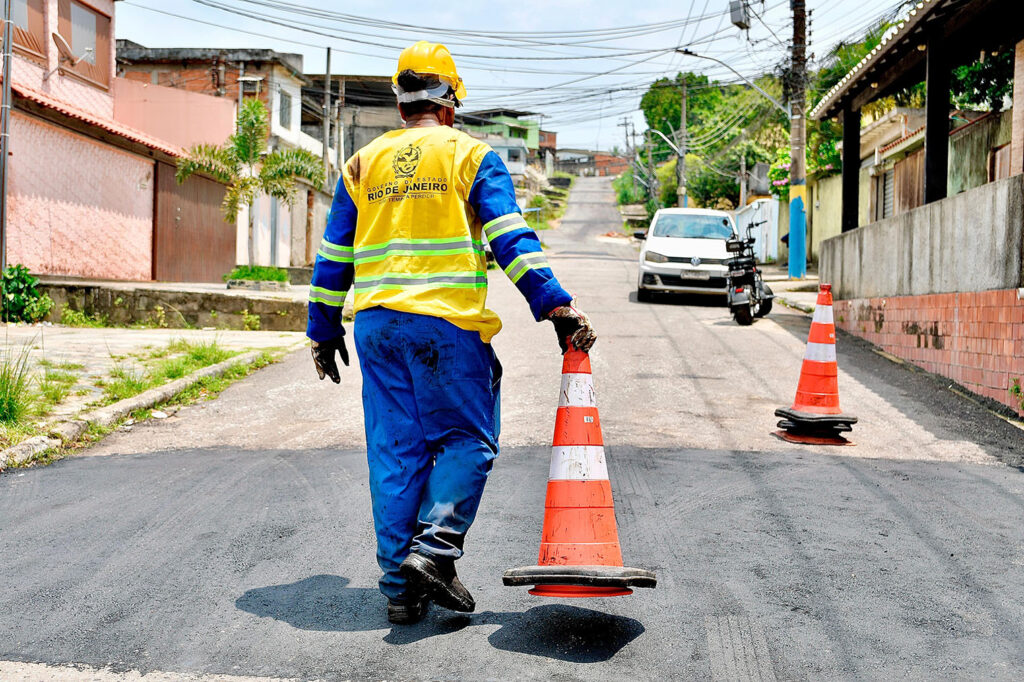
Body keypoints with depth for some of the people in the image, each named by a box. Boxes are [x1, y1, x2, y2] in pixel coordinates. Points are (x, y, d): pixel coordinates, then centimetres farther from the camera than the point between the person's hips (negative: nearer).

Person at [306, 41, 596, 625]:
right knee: (467, 440, 7)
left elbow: (333, 255, 16)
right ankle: (435, 548, -10)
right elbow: (511, 239, -7)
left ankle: (401, 586, 11)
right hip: (448, 321, -4)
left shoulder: (363, 164, 16)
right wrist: (556, 307, -9)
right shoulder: (471, 155, 4)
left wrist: (324, 330, 23)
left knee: (394, 451, 8)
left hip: (377, 323, 4)